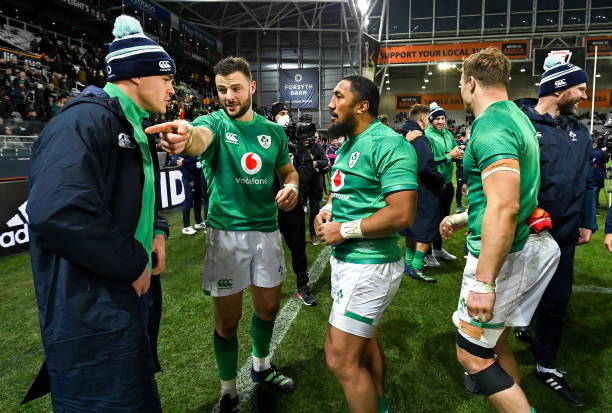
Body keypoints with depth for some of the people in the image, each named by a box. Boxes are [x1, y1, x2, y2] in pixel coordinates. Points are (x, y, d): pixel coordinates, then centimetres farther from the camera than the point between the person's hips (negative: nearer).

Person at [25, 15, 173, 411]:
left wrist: (157, 231, 3)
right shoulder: (87, 120, -20)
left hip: (130, 294, 10)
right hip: (91, 311, -10)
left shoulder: (133, 130, 13)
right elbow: (58, 212, -35)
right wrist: (134, 263, -22)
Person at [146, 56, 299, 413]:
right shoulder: (214, 122, -7)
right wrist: (186, 137, -58)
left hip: (267, 231, 4)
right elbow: (201, 139, -32)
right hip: (226, 233, -3)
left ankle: (262, 367, 45)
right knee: (228, 320, 6)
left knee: (269, 307, 17)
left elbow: (288, 170, 17)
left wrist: (292, 186, -8)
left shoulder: (273, 131, 5)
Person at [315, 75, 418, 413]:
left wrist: (344, 230, -19)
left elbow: (402, 214, -27)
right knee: (362, 339, 25)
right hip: (346, 259, 10)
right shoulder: (348, 144, 11)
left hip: (369, 266, -10)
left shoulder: (389, 145, -19)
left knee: (341, 359, -3)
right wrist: (327, 210, 3)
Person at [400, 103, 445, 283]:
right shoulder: (419, 138, -19)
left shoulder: (405, 136, 9)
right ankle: (416, 267, 4)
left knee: (413, 227, 17)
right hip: (425, 192, -9)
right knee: (427, 230, 0)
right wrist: (441, 181, -13)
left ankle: (409, 261, 27)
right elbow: (426, 167, -27)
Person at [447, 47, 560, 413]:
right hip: (520, 248, 10)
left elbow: (505, 207, -30)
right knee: (495, 341, 22)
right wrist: (466, 220, 26)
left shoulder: (490, 126, -20)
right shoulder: (515, 116, 12)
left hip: (500, 257, -10)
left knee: (472, 355, 0)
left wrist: (484, 283, -29)